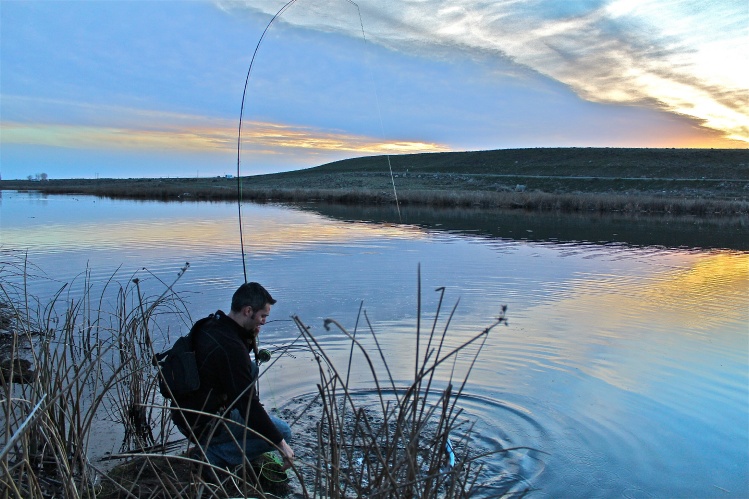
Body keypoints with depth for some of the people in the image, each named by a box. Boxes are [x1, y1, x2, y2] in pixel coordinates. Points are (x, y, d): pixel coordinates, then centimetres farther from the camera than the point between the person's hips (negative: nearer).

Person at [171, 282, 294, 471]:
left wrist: (250, 339, -1)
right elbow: (248, 402, -25)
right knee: (283, 431, -2)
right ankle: (213, 456, -5)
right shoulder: (229, 346, -26)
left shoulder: (211, 324, 2)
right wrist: (281, 444, -19)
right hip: (203, 426, -9)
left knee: (251, 368, 19)